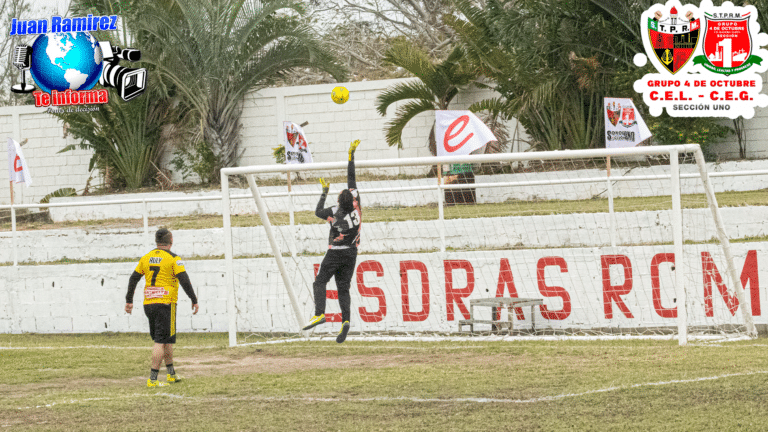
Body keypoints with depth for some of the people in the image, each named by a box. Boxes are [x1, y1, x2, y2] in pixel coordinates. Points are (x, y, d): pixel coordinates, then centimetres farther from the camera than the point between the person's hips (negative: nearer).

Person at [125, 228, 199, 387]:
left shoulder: (146, 258, 10)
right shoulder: (173, 259, -7)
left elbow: (133, 279, 13)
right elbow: (184, 280, -12)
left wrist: (129, 301, 21)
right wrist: (194, 300, -5)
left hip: (148, 303, 6)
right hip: (165, 303, -6)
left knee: (167, 340, 20)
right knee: (162, 341, -5)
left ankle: (172, 374, 28)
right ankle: (152, 379, -12)